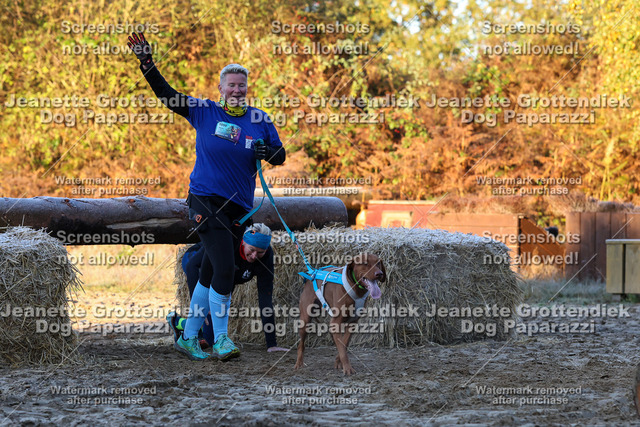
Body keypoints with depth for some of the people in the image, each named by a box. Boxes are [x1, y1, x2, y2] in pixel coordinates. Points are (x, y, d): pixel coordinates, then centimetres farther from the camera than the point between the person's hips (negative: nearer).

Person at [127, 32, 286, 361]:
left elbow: (280, 156, 10)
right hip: (205, 200, -4)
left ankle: (189, 337, 22)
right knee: (224, 268, -16)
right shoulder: (203, 111, -1)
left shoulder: (259, 120, 6)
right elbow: (166, 94, 3)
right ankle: (220, 340, -6)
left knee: (211, 274, 9)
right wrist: (146, 63, -7)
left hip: (239, 207, 4)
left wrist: (267, 152, -12)